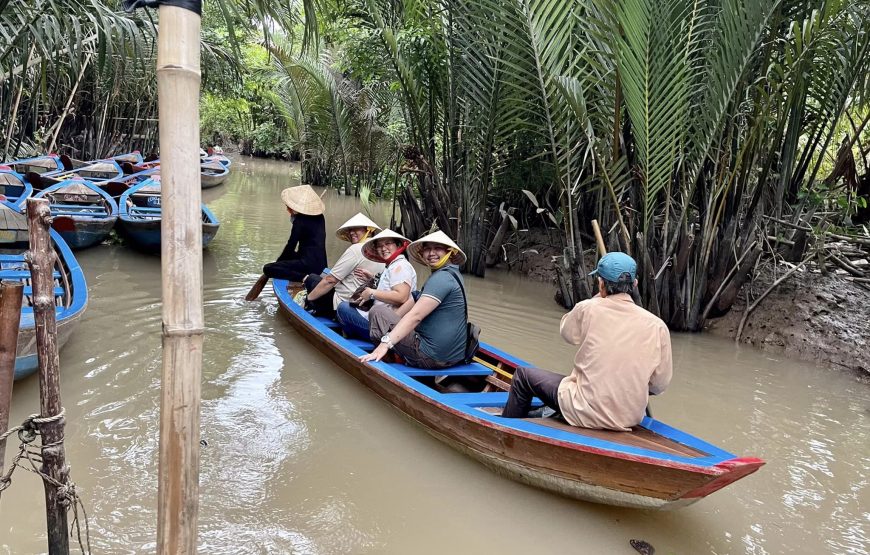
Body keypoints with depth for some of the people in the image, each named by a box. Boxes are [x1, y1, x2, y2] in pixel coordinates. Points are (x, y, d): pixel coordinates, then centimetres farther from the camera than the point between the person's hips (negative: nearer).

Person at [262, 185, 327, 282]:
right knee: (290, 255, 36)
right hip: (321, 264, 9)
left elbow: (291, 245, -7)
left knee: (268, 268, -11)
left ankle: (305, 277, -19)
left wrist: (278, 261, 6)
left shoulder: (300, 220, -12)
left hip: (310, 265, -9)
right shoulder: (319, 217, 9)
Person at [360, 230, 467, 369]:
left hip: (433, 357, -10)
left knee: (377, 313, -2)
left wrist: (385, 343, -32)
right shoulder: (453, 274, 14)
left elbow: (415, 316, -27)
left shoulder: (441, 278, -18)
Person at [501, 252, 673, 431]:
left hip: (586, 414, -4)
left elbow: (567, 332, 10)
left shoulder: (587, 309, -13)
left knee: (523, 375, 16)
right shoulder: (658, 326, -8)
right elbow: (659, 384, -2)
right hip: (631, 419, 4)